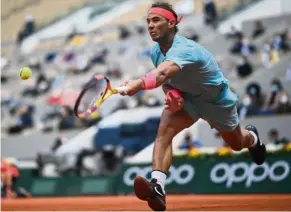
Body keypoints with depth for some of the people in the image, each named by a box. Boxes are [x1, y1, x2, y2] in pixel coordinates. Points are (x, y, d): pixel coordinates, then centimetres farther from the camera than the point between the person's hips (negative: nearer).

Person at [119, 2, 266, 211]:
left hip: (217, 101, -4)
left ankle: (252, 137, 58)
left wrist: (139, 84, -80)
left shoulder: (185, 49, -40)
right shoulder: (156, 51, -15)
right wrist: (172, 94, -23)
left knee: (237, 144, 20)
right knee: (164, 131, -27)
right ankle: (158, 187, -38)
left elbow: (163, 73, -60)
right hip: (185, 98, 5)